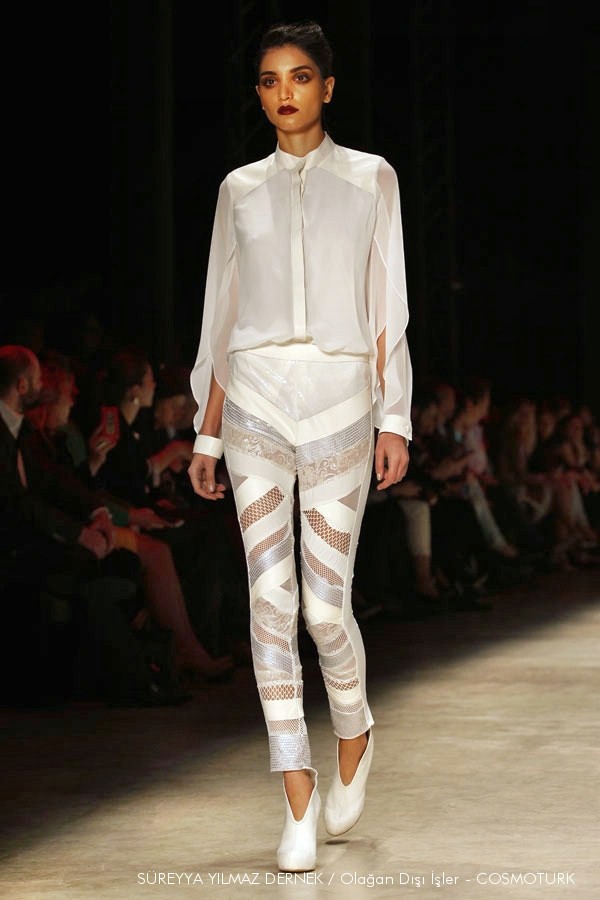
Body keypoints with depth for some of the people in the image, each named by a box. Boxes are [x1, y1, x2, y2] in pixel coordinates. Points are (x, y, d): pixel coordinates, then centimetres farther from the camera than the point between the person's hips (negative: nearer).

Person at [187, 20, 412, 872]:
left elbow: (387, 309, 4)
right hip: (256, 401, 2)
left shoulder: (370, 179, 7)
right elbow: (224, 318, 13)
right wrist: (208, 433, 10)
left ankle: (354, 732, 27)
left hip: (339, 401, -2)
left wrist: (395, 418, -3)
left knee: (325, 602, -4)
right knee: (271, 595, -4)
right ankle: (298, 797, 2)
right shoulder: (241, 189, 11)